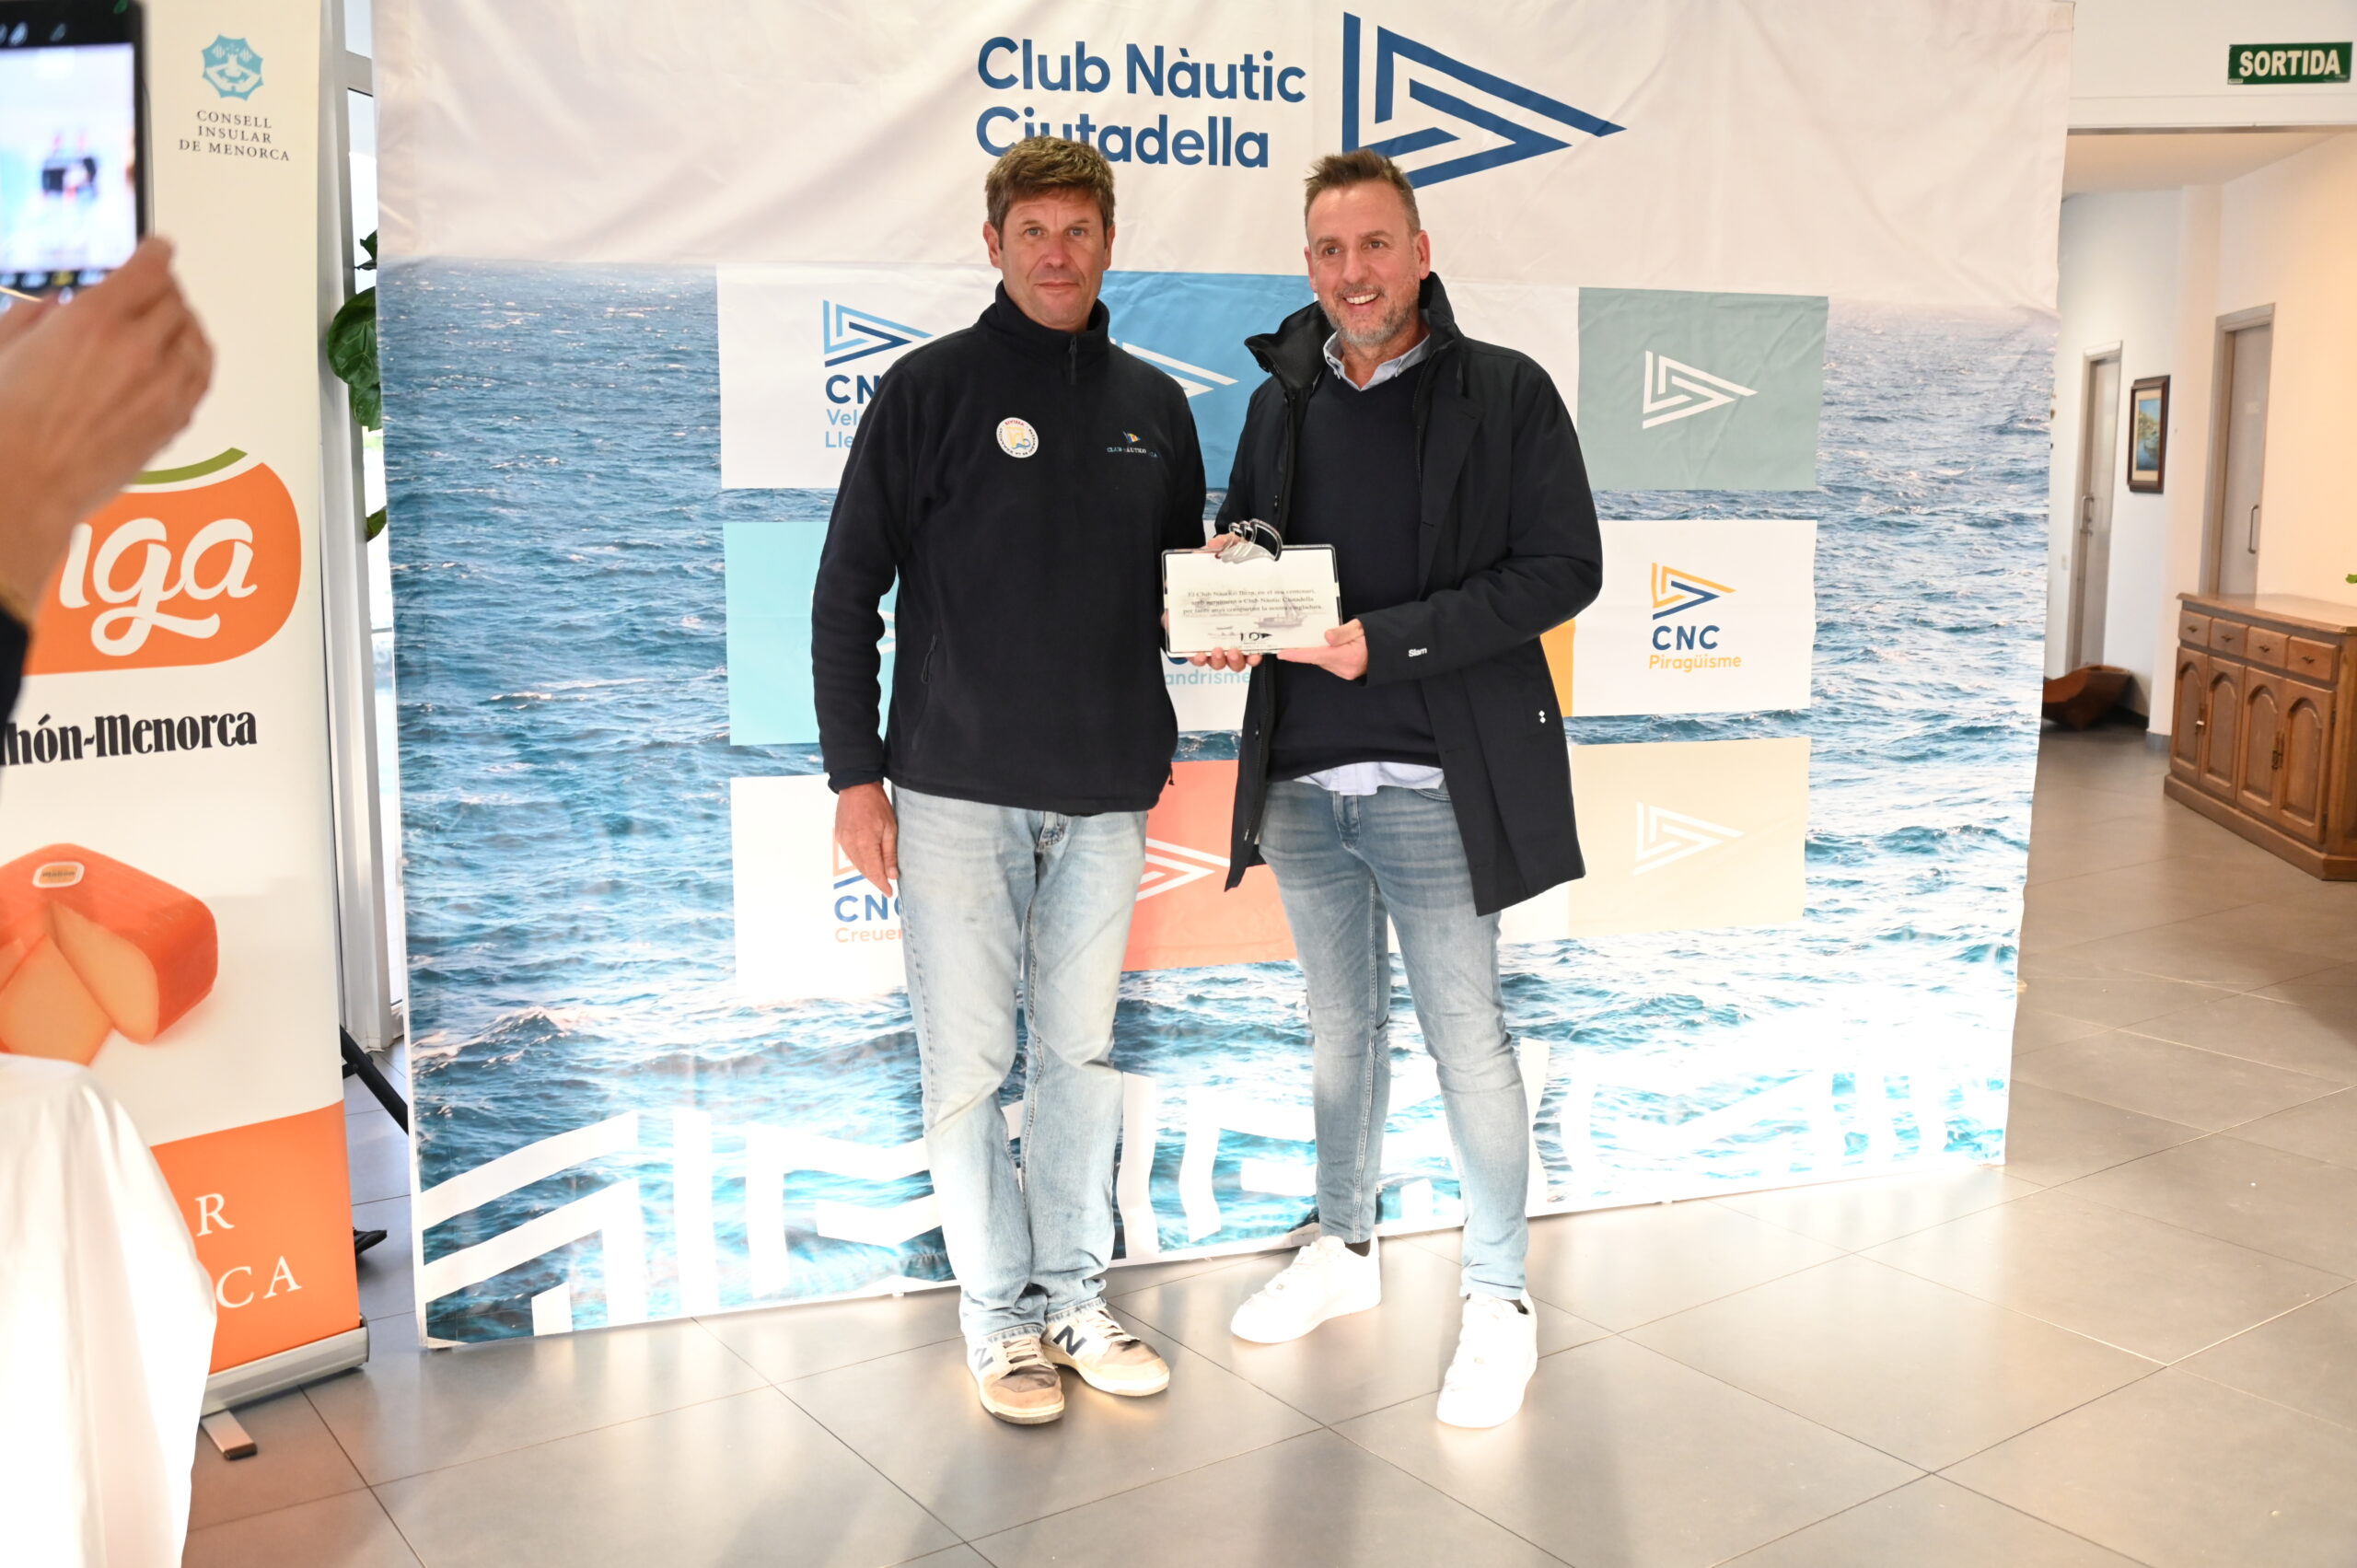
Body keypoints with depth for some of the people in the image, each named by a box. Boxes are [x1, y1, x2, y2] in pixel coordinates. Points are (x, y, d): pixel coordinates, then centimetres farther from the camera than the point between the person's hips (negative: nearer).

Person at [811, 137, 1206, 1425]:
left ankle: (1075, 1294, 25)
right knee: (968, 1060, 2)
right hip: (957, 788, -4)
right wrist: (854, 770, -7)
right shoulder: (930, 389, -1)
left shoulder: (1153, 405, 11)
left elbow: (1182, 577, 20)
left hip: (1104, 790, 4)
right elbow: (847, 591, -2)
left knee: (1081, 1050, 12)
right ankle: (998, 1311, 17)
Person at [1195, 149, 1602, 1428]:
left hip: (1433, 780, -5)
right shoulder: (1283, 398, 10)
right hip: (1301, 774, 5)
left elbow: (1562, 568, -11)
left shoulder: (1504, 393, -5)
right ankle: (1345, 1249, 35)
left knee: (1465, 1036, 3)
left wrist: (1388, 639, -20)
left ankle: (1499, 1297, 19)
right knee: (1340, 1024, 18)